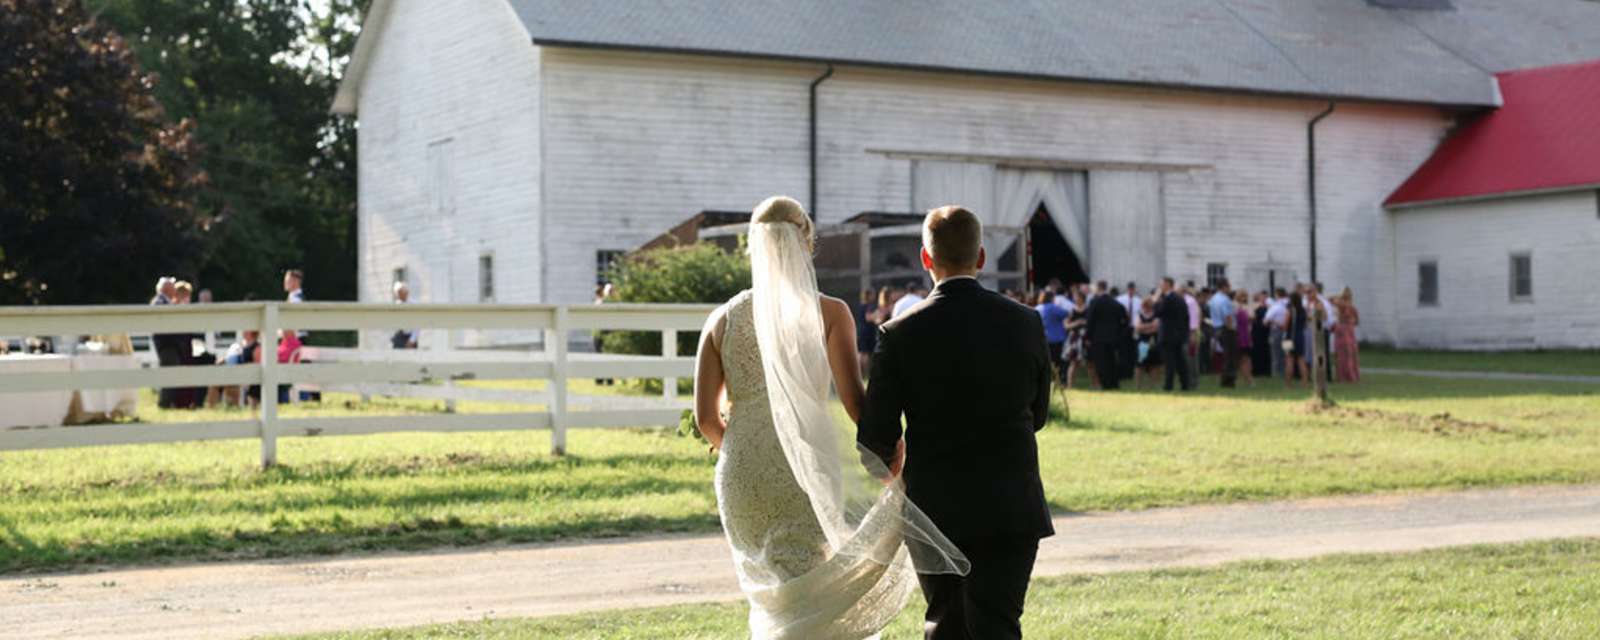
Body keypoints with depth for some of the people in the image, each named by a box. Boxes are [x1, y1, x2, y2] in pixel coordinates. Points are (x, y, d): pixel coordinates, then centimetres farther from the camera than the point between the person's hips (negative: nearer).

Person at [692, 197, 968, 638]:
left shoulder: (723, 318, 5)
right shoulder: (828, 312, -4)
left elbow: (706, 418, 3)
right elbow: (854, 399, -11)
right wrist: (888, 454, 2)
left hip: (741, 478, 4)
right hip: (807, 476, -4)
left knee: (772, 598, 21)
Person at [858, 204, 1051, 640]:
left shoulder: (901, 333, -9)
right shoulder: (1025, 323, -2)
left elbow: (875, 436, -7)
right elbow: (1038, 415, 10)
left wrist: (891, 456, 17)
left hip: (936, 509, 0)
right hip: (1011, 508, 0)